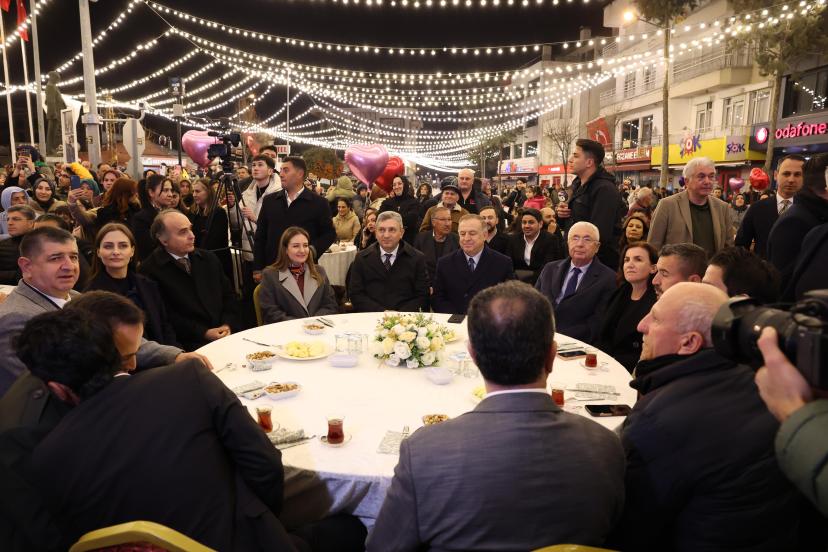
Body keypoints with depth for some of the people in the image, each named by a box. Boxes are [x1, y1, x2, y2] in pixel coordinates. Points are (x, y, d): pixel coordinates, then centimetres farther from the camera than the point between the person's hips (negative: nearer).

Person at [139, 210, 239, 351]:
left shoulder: (209, 259, 16)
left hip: (227, 334, 6)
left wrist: (228, 325, 0)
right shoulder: (150, 271, -3)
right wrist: (203, 333, -13)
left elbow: (229, 294, 18)